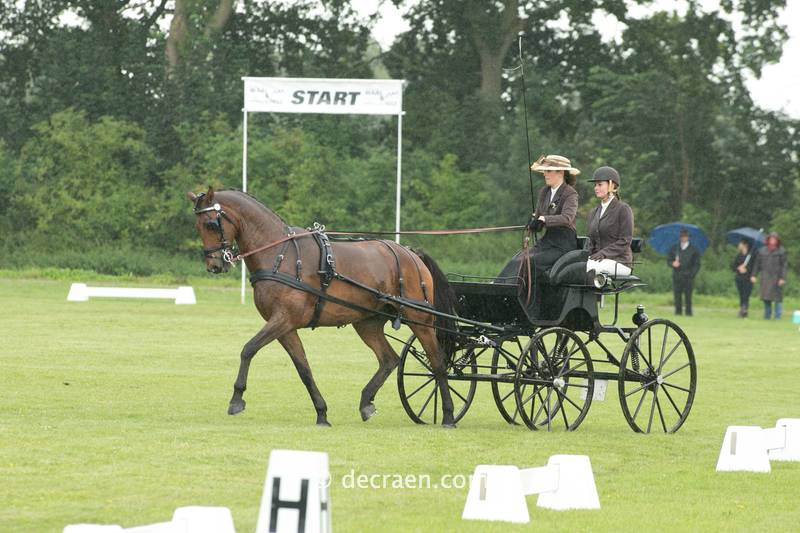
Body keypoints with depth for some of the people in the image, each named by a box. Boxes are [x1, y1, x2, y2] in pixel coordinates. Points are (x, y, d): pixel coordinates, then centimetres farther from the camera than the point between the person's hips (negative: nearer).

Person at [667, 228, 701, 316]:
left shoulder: (693, 250, 7)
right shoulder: (674, 249, 14)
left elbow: (697, 264, 5)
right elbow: (668, 260, 17)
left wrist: (692, 274, -7)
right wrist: (672, 263, -7)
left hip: (688, 277, -2)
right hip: (677, 277, 2)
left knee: (688, 296, -7)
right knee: (677, 295, -2)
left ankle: (688, 312, -4)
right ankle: (678, 311, 3)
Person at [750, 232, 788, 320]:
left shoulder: (781, 251, -1)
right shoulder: (762, 250, 8)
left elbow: (784, 266, -3)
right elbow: (757, 264, 12)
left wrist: (782, 278, -11)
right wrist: (754, 275, 5)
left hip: (777, 278, -2)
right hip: (766, 277, 2)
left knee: (777, 297, -1)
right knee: (766, 298, 1)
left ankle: (777, 316, 6)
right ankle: (767, 316, 12)